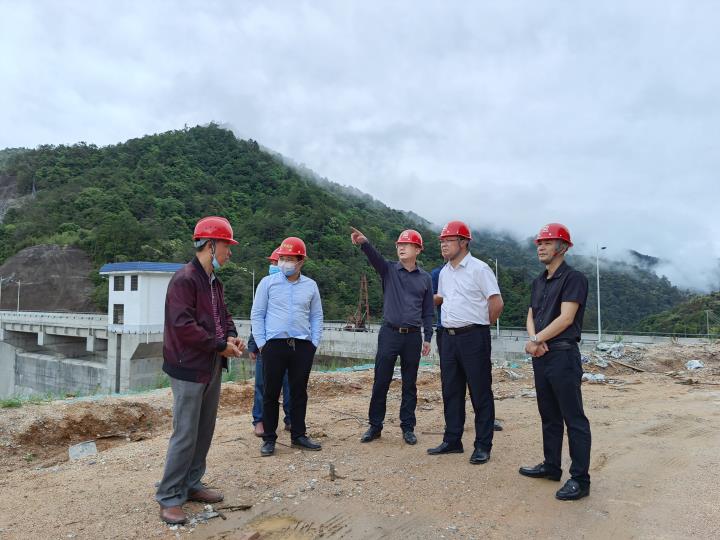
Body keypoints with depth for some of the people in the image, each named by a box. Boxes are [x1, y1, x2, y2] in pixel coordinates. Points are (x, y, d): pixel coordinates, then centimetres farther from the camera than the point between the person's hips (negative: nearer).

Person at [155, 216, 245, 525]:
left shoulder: (214, 282, 13)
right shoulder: (184, 279, -17)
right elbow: (183, 325, -24)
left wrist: (231, 336, -2)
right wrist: (220, 345, -19)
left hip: (212, 367, 9)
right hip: (189, 368, -9)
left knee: (204, 432, 16)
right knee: (185, 436, -3)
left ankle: (191, 485, 30)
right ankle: (169, 498, 11)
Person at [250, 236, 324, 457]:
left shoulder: (310, 285, 8)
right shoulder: (268, 282, 2)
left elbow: (316, 316, 13)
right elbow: (257, 314, 3)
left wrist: (314, 343, 5)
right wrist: (261, 343, -3)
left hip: (302, 346, 2)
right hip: (274, 345, -2)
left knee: (299, 392, 10)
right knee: (271, 393, 3)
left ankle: (298, 435, 23)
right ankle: (269, 438, 15)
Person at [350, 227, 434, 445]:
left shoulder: (425, 278, 6)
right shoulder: (389, 269, 2)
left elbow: (428, 311, 9)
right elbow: (375, 256, -20)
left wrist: (428, 338, 5)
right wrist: (363, 242, -41)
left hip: (413, 337, 1)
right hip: (389, 333, -1)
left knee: (410, 385, 9)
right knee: (381, 382, 3)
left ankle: (408, 427, 21)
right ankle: (375, 426, 16)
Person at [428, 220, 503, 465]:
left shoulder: (479, 268, -9)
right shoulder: (444, 272, 13)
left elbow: (497, 302, -10)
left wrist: (482, 325, 1)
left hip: (473, 337, -7)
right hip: (448, 337, 7)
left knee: (480, 393, 1)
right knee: (451, 392, 13)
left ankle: (483, 445, 11)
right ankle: (452, 441, 25)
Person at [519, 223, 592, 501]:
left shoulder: (573, 278, -9)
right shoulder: (539, 282, 17)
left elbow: (566, 318, -16)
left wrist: (537, 340, -10)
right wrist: (533, 339, -6)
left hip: (563, 355, -8)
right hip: (541, 355, 8)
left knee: (573, 418, -3)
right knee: (549, 415, 16)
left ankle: (580, 479, 3)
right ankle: (551, 465, 28)